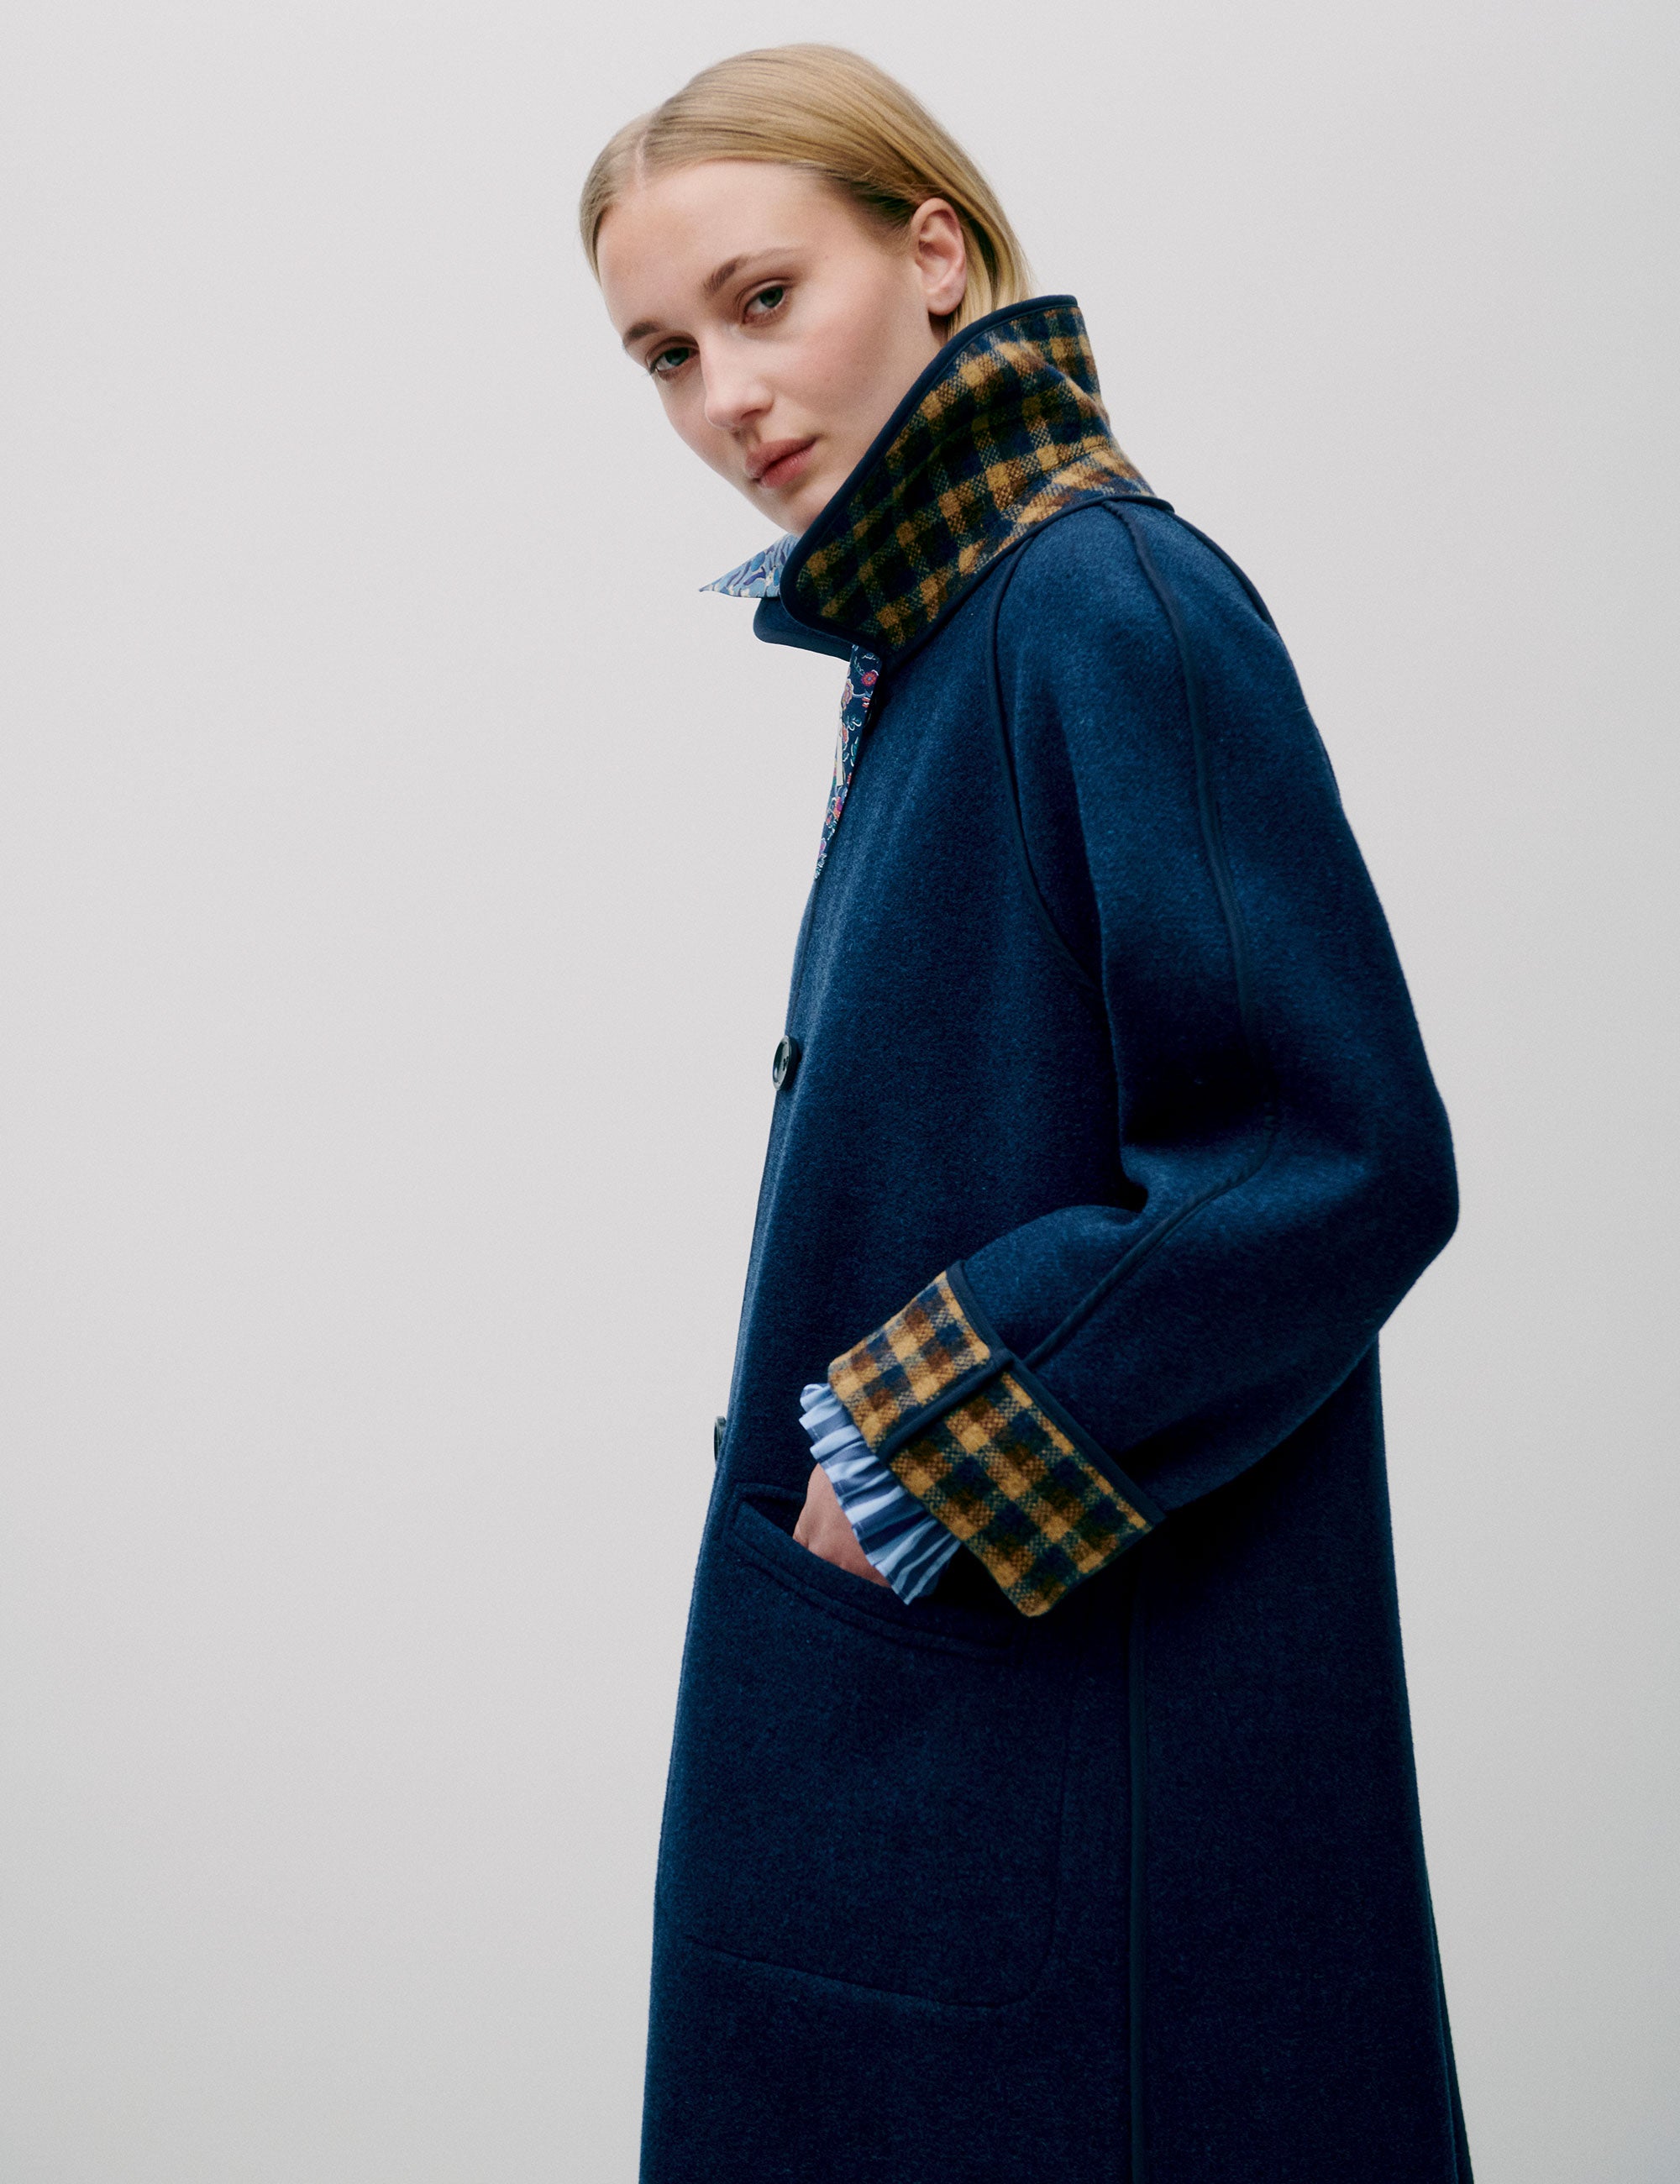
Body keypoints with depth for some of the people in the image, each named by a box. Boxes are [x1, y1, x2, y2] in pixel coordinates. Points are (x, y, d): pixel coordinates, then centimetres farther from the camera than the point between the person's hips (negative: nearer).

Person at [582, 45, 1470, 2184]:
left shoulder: (1111, 602, -17)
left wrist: (938, 1453, -17)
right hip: (918, 1666, 9)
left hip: (1100, 1713, -9)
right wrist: (853, 1430, 11)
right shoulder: (931, 642, 10)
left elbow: (1345, 1157, -22)